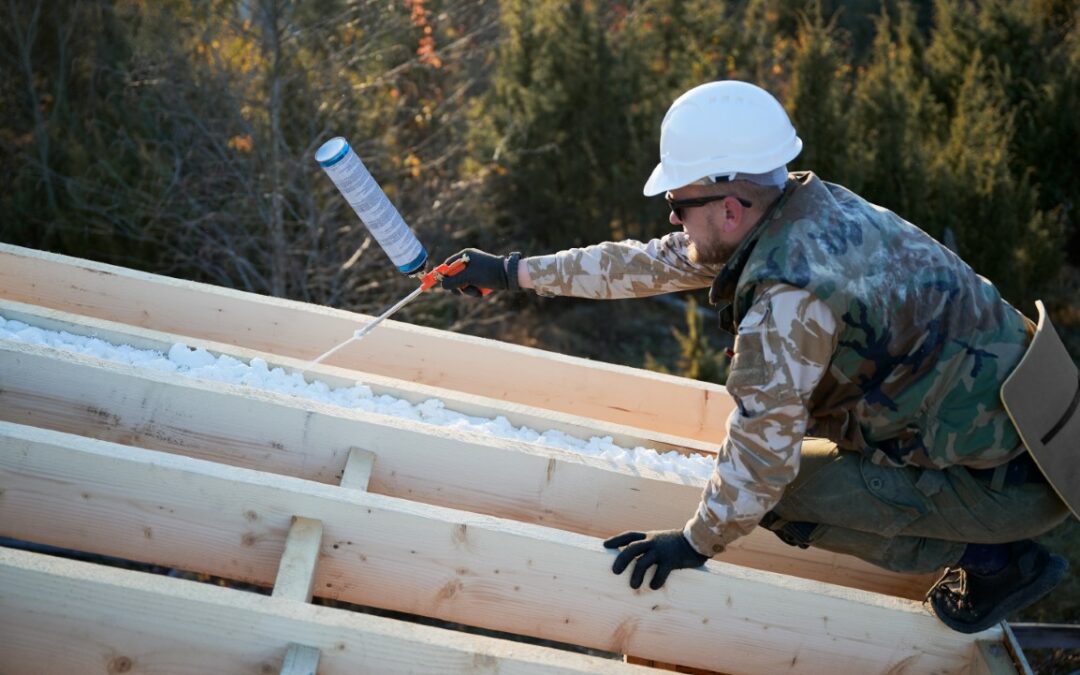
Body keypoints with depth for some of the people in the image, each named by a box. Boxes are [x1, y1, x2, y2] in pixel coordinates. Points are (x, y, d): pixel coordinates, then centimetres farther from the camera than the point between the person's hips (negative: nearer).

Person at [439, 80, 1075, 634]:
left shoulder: (790, 296, -28)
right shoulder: (803, 203, -1)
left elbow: (763, 452, -22)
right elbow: (650, 262, 8)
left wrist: (698, 540, -5)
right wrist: (514, 271, 14)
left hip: (1013, 474, -9)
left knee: (781, 492, -7)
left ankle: (995, 559, 2)